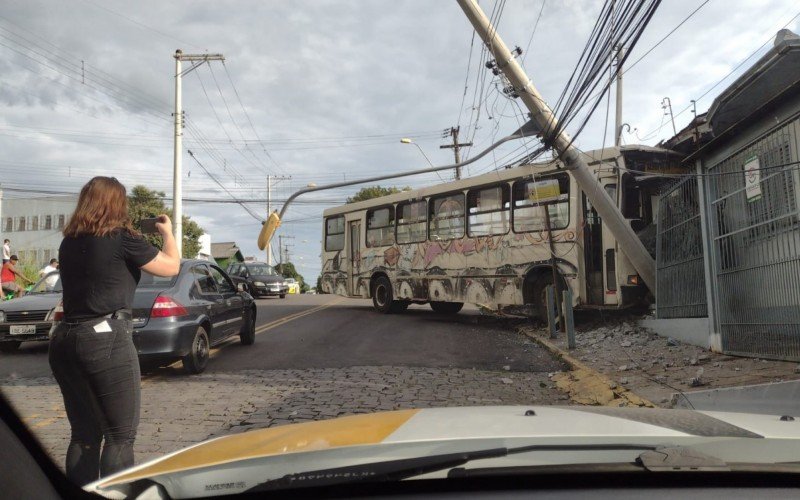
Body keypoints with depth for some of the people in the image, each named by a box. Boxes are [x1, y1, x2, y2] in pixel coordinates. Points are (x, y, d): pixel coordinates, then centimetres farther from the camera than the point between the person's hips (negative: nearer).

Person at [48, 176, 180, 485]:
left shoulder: (69, 242, 11)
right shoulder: (121, 238, -7)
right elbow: (171, 266, 2)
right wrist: (167, 232, 19)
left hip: (64, 340, 7)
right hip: (106, 339, -7)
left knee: (84, 435, 15)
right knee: (120, 436, 2)